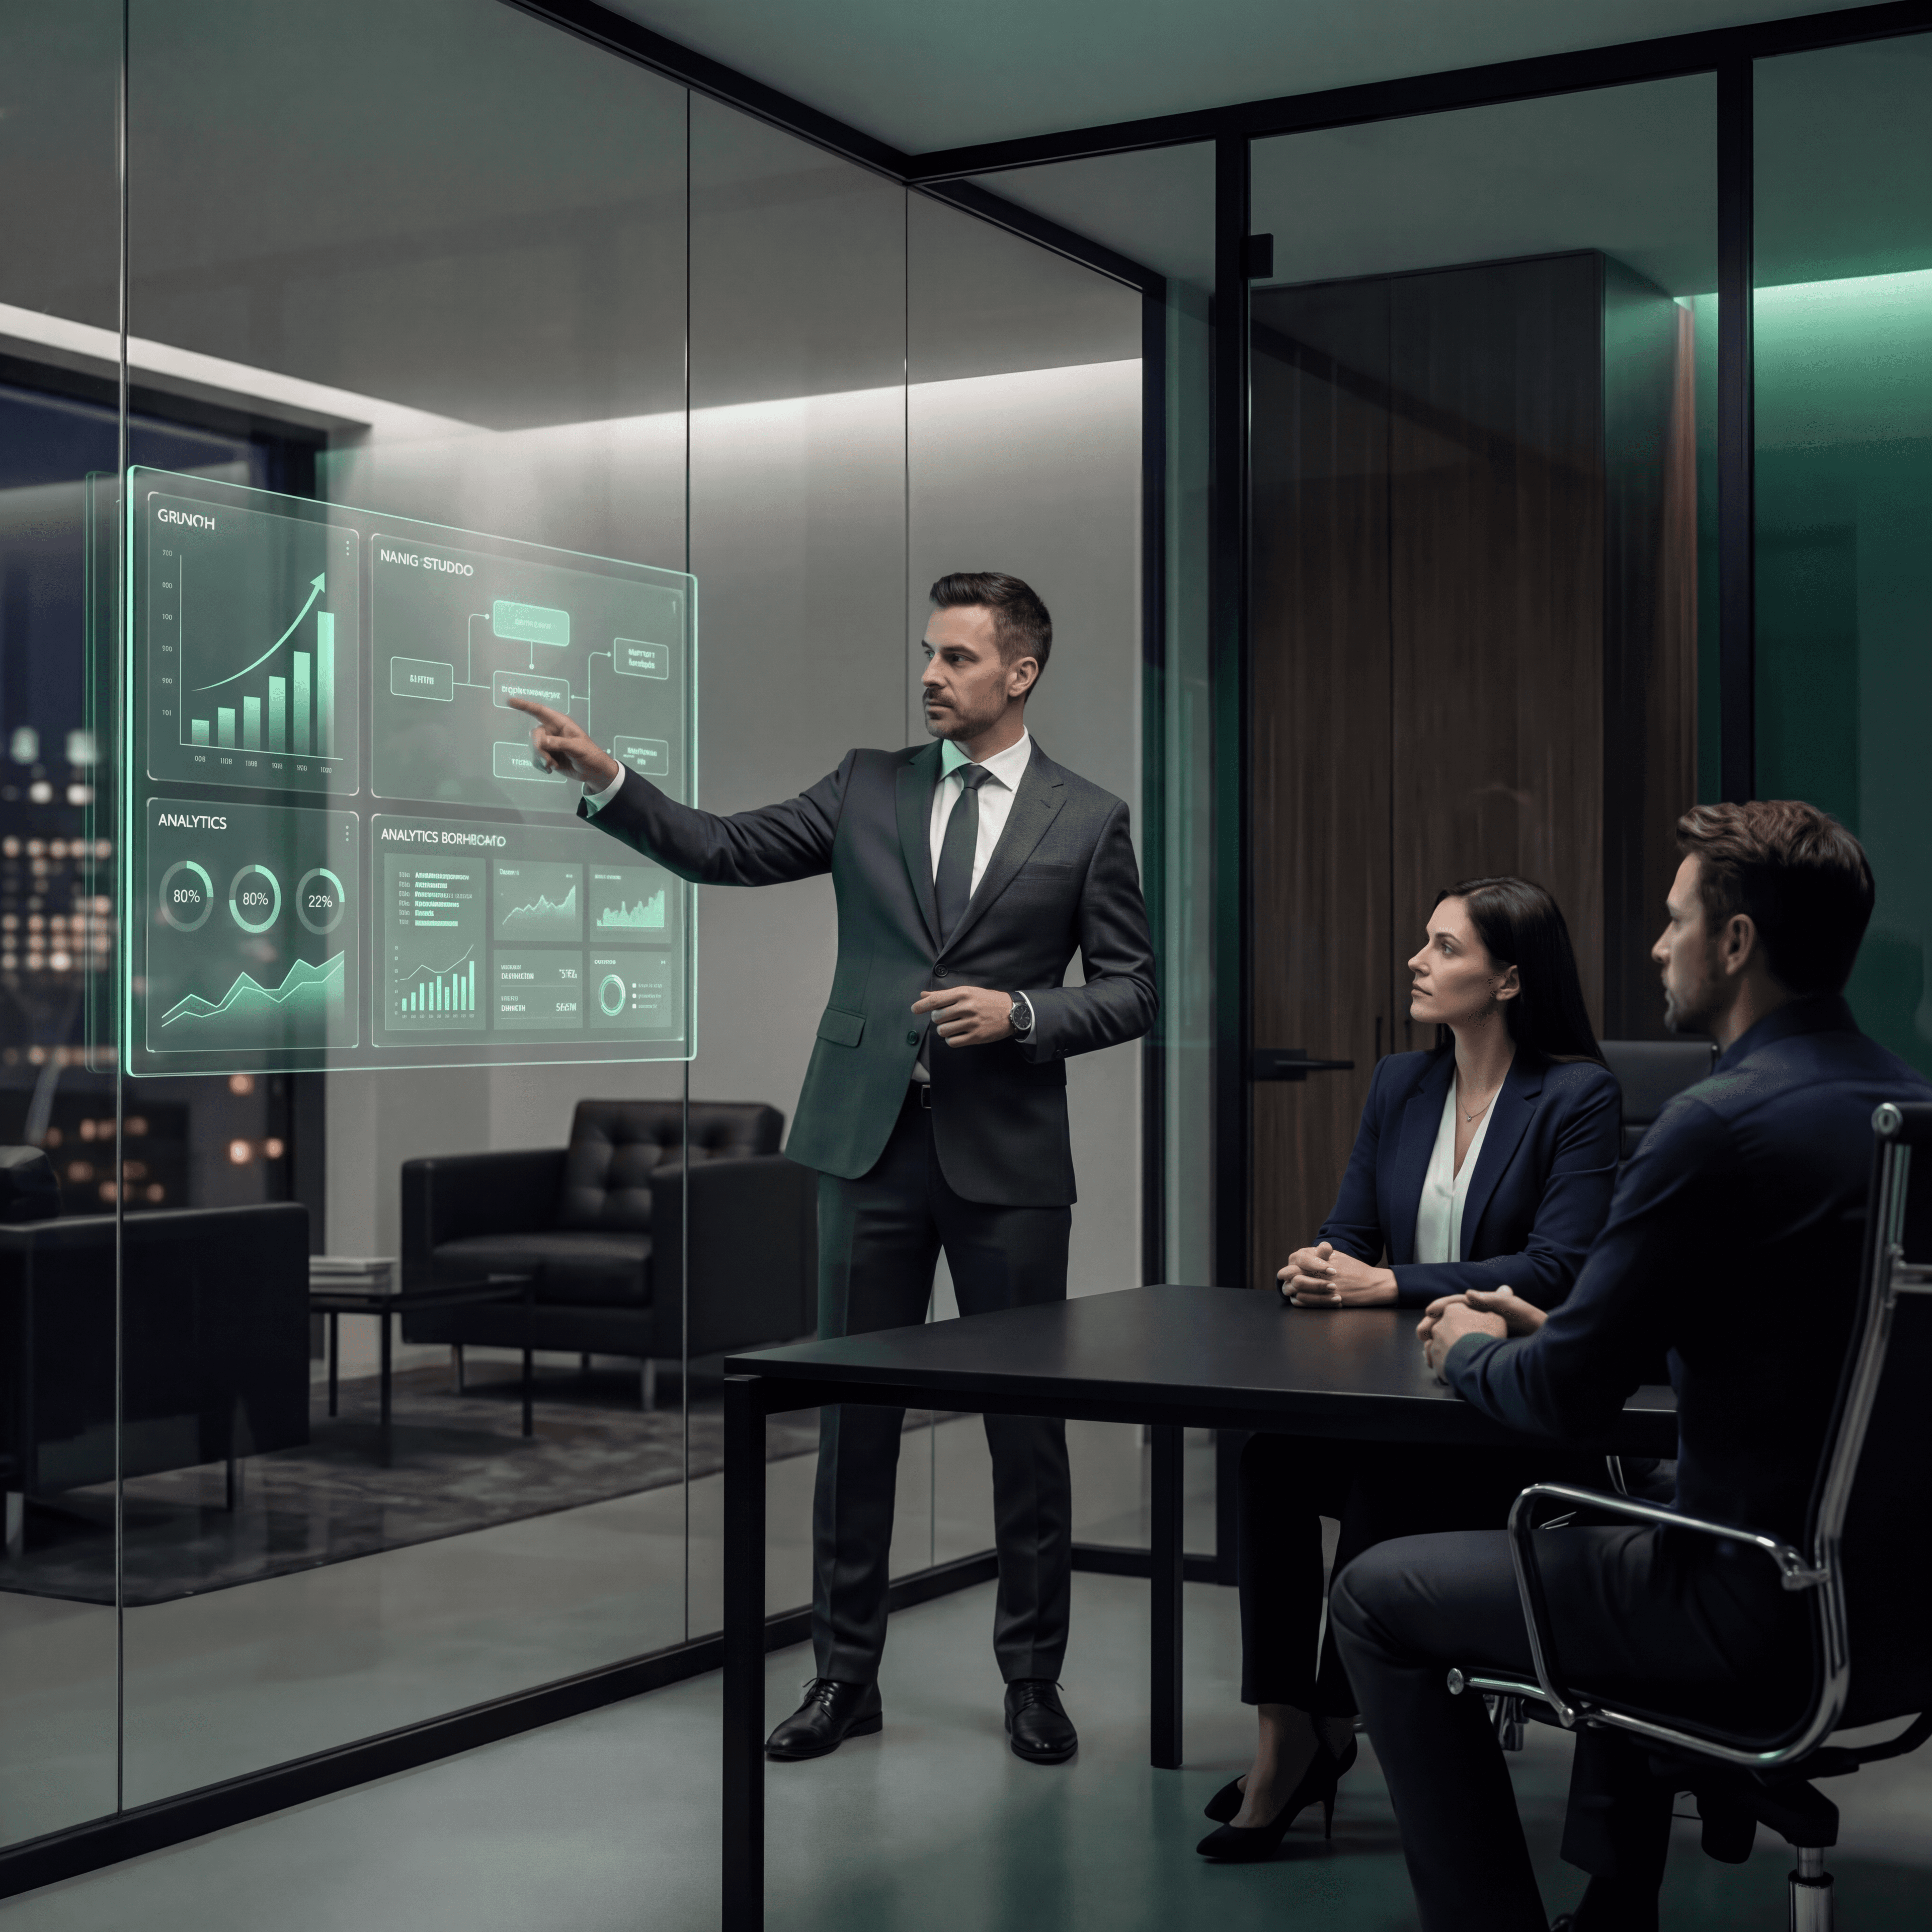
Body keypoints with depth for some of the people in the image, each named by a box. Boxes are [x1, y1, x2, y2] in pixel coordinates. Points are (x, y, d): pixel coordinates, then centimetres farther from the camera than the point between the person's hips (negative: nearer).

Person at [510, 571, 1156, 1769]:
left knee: (1026, 1423, 5)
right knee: (854, 1414, 6)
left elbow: (1130, 992, 2)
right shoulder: (870, 788, 9)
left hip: (1007, 1154, -2)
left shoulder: (1087, 820, 2)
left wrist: (1020, 1013, -14)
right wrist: (605, 779, -10)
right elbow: (725, 852, 2)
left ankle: (1034, 1677, 20)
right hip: (871, 1141, 2)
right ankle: (847, 1672, 17)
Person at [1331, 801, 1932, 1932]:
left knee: (1378, 1598, 4)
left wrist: (1470, 1350, 4)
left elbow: (1567, 1398, -18)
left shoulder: (1722, 1125, -22)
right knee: (1628, 1499, 37)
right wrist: (1540, 1325, 16)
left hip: (1762, 1606, -9)